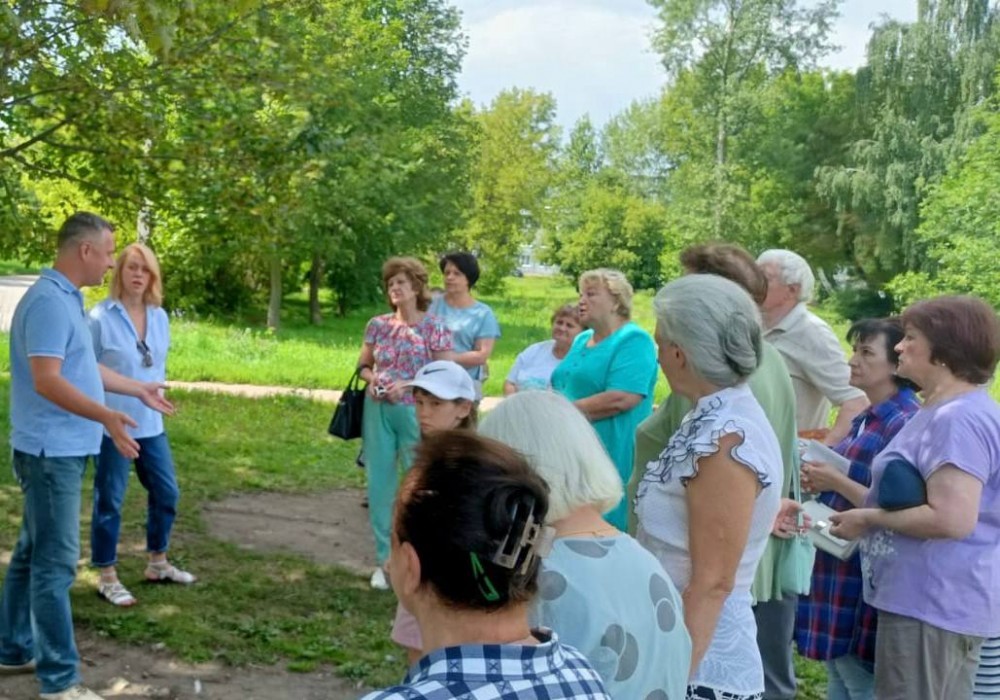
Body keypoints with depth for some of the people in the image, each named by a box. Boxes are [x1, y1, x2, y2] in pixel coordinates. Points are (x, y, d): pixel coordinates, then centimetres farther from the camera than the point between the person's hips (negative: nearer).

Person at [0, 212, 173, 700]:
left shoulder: (67, 299, 13)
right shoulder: (50, 301, -19)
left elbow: (84, 368, 24)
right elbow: (46, 381, -28)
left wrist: (139, 390, 33)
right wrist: (105, 416, -38)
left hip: (61, 448, 11)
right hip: (52, 450, -11)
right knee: (56, 563, -6)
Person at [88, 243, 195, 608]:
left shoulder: (160, 317, 5)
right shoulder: (100, 316, -13)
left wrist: (156, 396, 12)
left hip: (151, 423, 7)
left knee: (167, 492, 15)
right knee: (109, 500, 4)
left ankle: (157, 563, 33)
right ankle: (108, 578, 17)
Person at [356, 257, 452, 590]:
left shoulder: (434, 327, -4)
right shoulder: (377, 325, 6)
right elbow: (363, 365, 15)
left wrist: (407, 385, -16)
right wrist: (371, 378, -7)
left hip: (416, 411, -3)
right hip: (378, 411, 4)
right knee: (379, 483, 6)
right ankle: (384, 559, 17)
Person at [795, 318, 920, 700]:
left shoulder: (906, 424, -16)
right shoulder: (866, 419, 12)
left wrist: (837, 482, -19)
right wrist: (820, 479, 3)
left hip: (866, 579, -9)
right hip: (840, 568, 9)